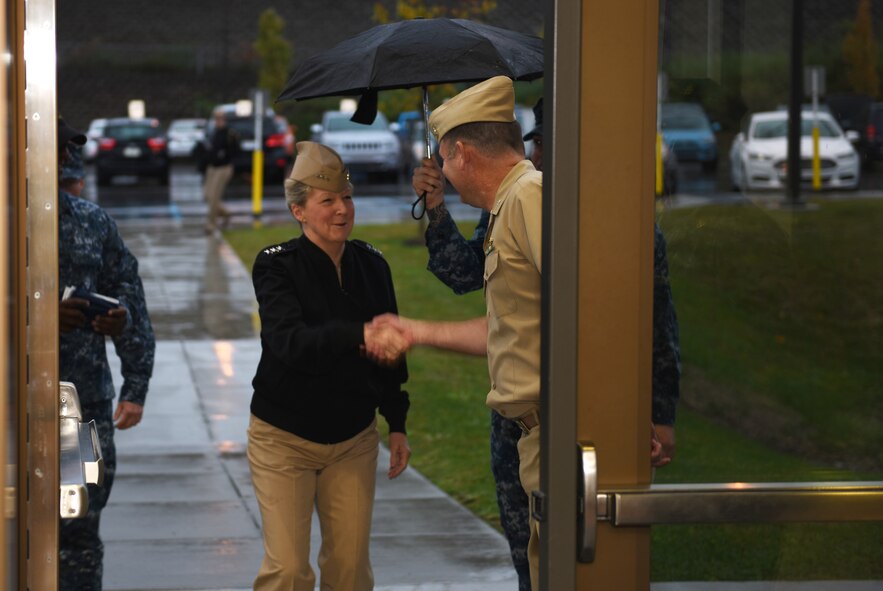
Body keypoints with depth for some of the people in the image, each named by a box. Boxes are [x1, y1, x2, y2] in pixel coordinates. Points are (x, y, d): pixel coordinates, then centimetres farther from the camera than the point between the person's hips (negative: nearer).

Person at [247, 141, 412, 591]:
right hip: (284, 437, -4)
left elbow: (390, 352, 11)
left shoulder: (371, 264, 0)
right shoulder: (277, 266, -13)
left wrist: (397, 425, 9)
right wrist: (359, 335, -46)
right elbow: (291, 342, -31)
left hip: (353, 438, 4)